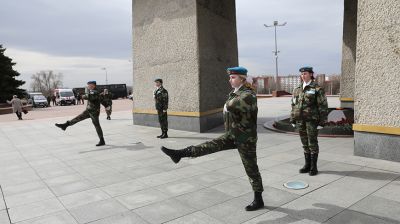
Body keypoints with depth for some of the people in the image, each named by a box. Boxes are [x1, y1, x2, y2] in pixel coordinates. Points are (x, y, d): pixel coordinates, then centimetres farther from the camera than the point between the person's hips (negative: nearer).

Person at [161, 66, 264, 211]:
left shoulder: (249, 95, -20)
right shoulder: (234, 93, 8)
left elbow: (231, 106, -36)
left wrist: (228, 106, -15)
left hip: (245, 139, -7)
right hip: (232, 135, 7)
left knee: (251, 169, 4)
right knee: (211, 146, -5)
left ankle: (258, 200, 19)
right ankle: (179, 154, -8)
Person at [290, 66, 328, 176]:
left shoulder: (317, 89, -6)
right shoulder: (297, 90, 11)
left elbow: (323, 106, -7)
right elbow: (294, 105, 14)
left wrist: (322, 122, -11)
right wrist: (293, 120, 11)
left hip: (312, 120, -5)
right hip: (300, 120, 5)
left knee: (313, 143, 2)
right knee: (305, 144, 12)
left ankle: (314, 167, 13)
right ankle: (307, 165, 23)